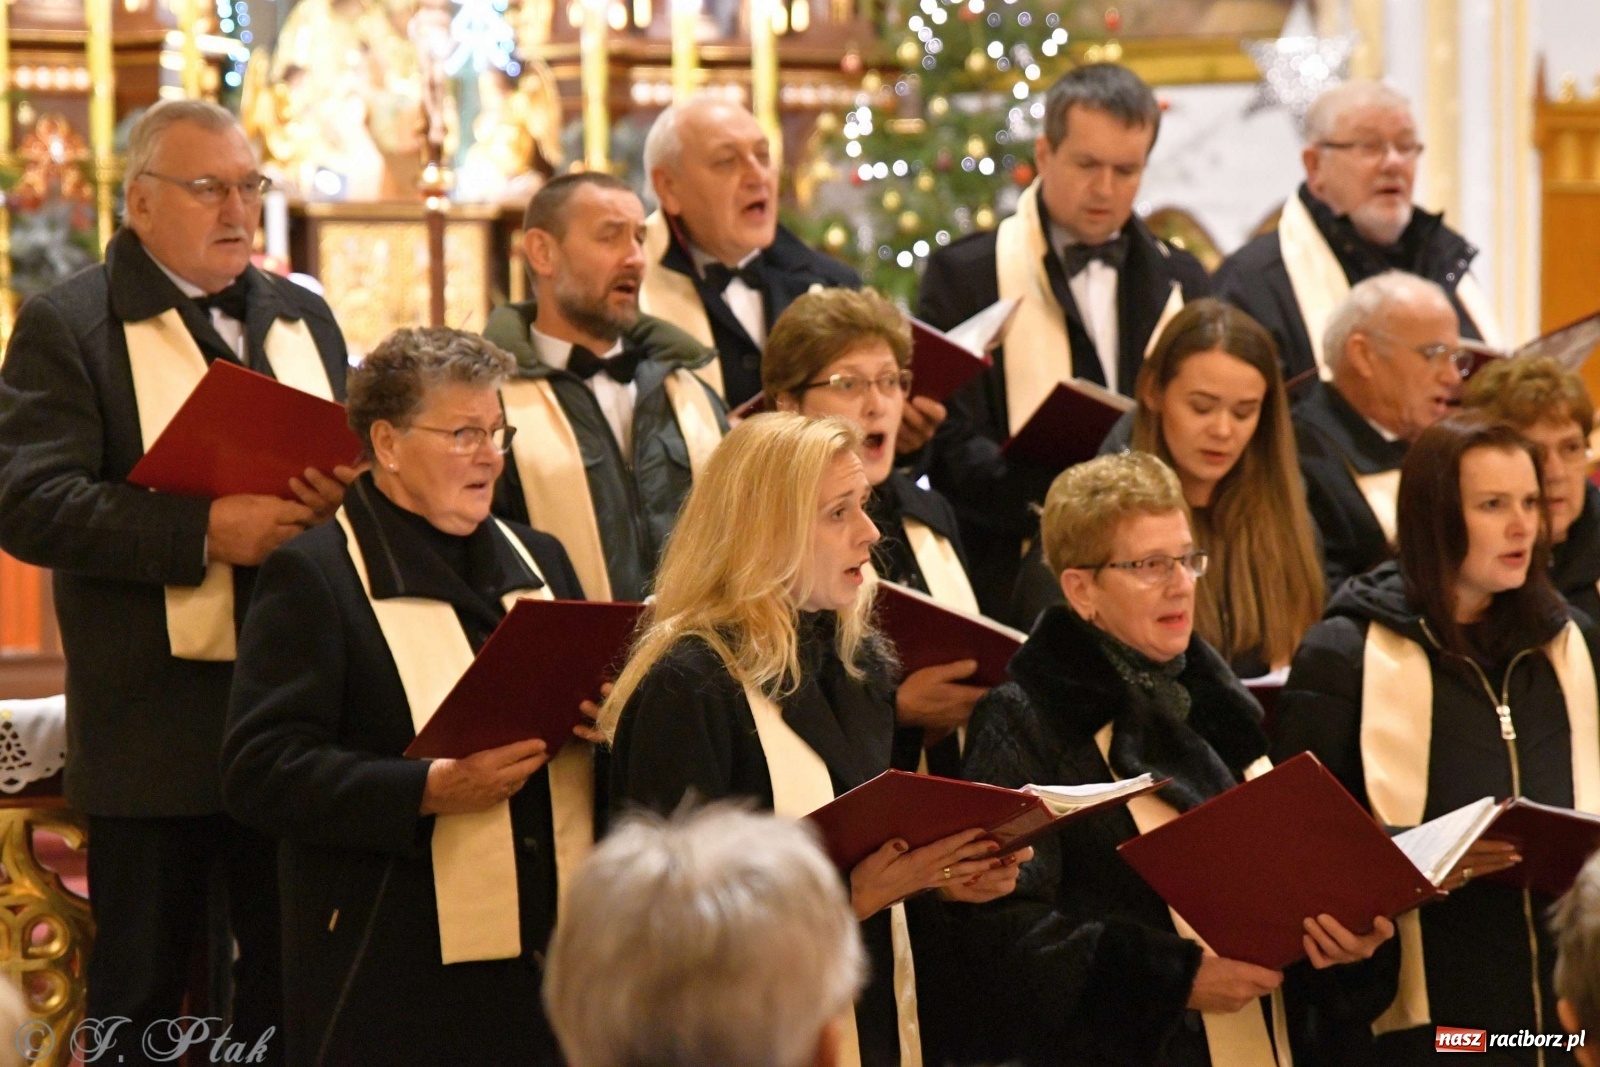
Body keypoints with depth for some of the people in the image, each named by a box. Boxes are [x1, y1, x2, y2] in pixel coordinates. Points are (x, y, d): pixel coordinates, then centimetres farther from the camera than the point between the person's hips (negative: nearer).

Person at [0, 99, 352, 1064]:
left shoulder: (304, 318, 17)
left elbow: (355, 461, 19)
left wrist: (341, 497, -7)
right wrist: (205, 532, -22)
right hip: (157, 722, -5)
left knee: (294, 978, 10)